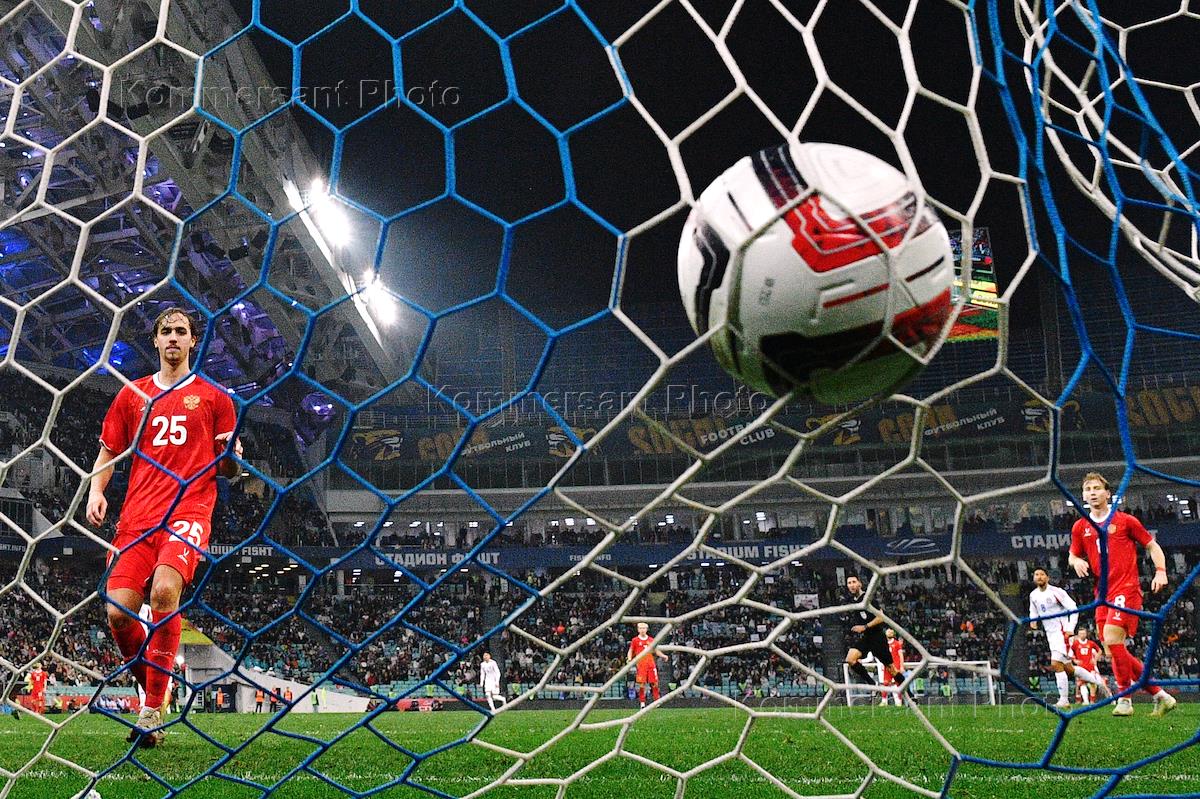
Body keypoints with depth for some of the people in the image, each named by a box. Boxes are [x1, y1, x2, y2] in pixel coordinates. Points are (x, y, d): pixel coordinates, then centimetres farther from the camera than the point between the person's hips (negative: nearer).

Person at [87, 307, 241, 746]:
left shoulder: (213, 395, 12)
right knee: (118, 611, -10)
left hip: (190, 509, -3)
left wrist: (232, 455, -10)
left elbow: (228, 469, 14)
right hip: (137, 516, 3)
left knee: (165, 589, -28)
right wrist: (96, 491, 4)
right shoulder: (132, 394, 18)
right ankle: (153, 690, 18)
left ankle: (153, 711, -20)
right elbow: (108, 451, 23)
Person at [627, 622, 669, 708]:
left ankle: (657, 700, 8)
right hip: (641, 665, -2)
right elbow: (630, 651, 10)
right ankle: (642, 702, 3)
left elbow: (656, 651, 18)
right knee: (641, 684, -5)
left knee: (654, 682, -2)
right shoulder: (635, 640, 5)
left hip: (651, 664, 2)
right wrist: (629, 658, -8)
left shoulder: (651, 640, 11)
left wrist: (663, 656, 3)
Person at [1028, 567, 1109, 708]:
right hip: (1050, 634, 7)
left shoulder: (1056, 592, -10)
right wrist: (1032, 621, 2)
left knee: (1056, 664, -19)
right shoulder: (1033, 595, 9)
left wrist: (1070, 629, -19)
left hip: (1062, 632, -7)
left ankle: (1064, 700, -14)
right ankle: (1098, 681, 28)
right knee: (1068, 669, 11)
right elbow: (1033, 611, 24)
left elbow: (1074, 609, -10)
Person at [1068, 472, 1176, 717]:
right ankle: (1160, 695, 16)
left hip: (1126, 588, -6)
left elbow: (1152, 545, 9)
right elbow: (1072, 556, 23)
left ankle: (1125, 699, -13)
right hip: (1102, 594, 6)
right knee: (1112, 652, 3)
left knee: (1111, 638, -23)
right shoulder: (1080, 527, 12)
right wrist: (1077, 562, -1)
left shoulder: (1125, 521, 2)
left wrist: (1160, 571, -7)